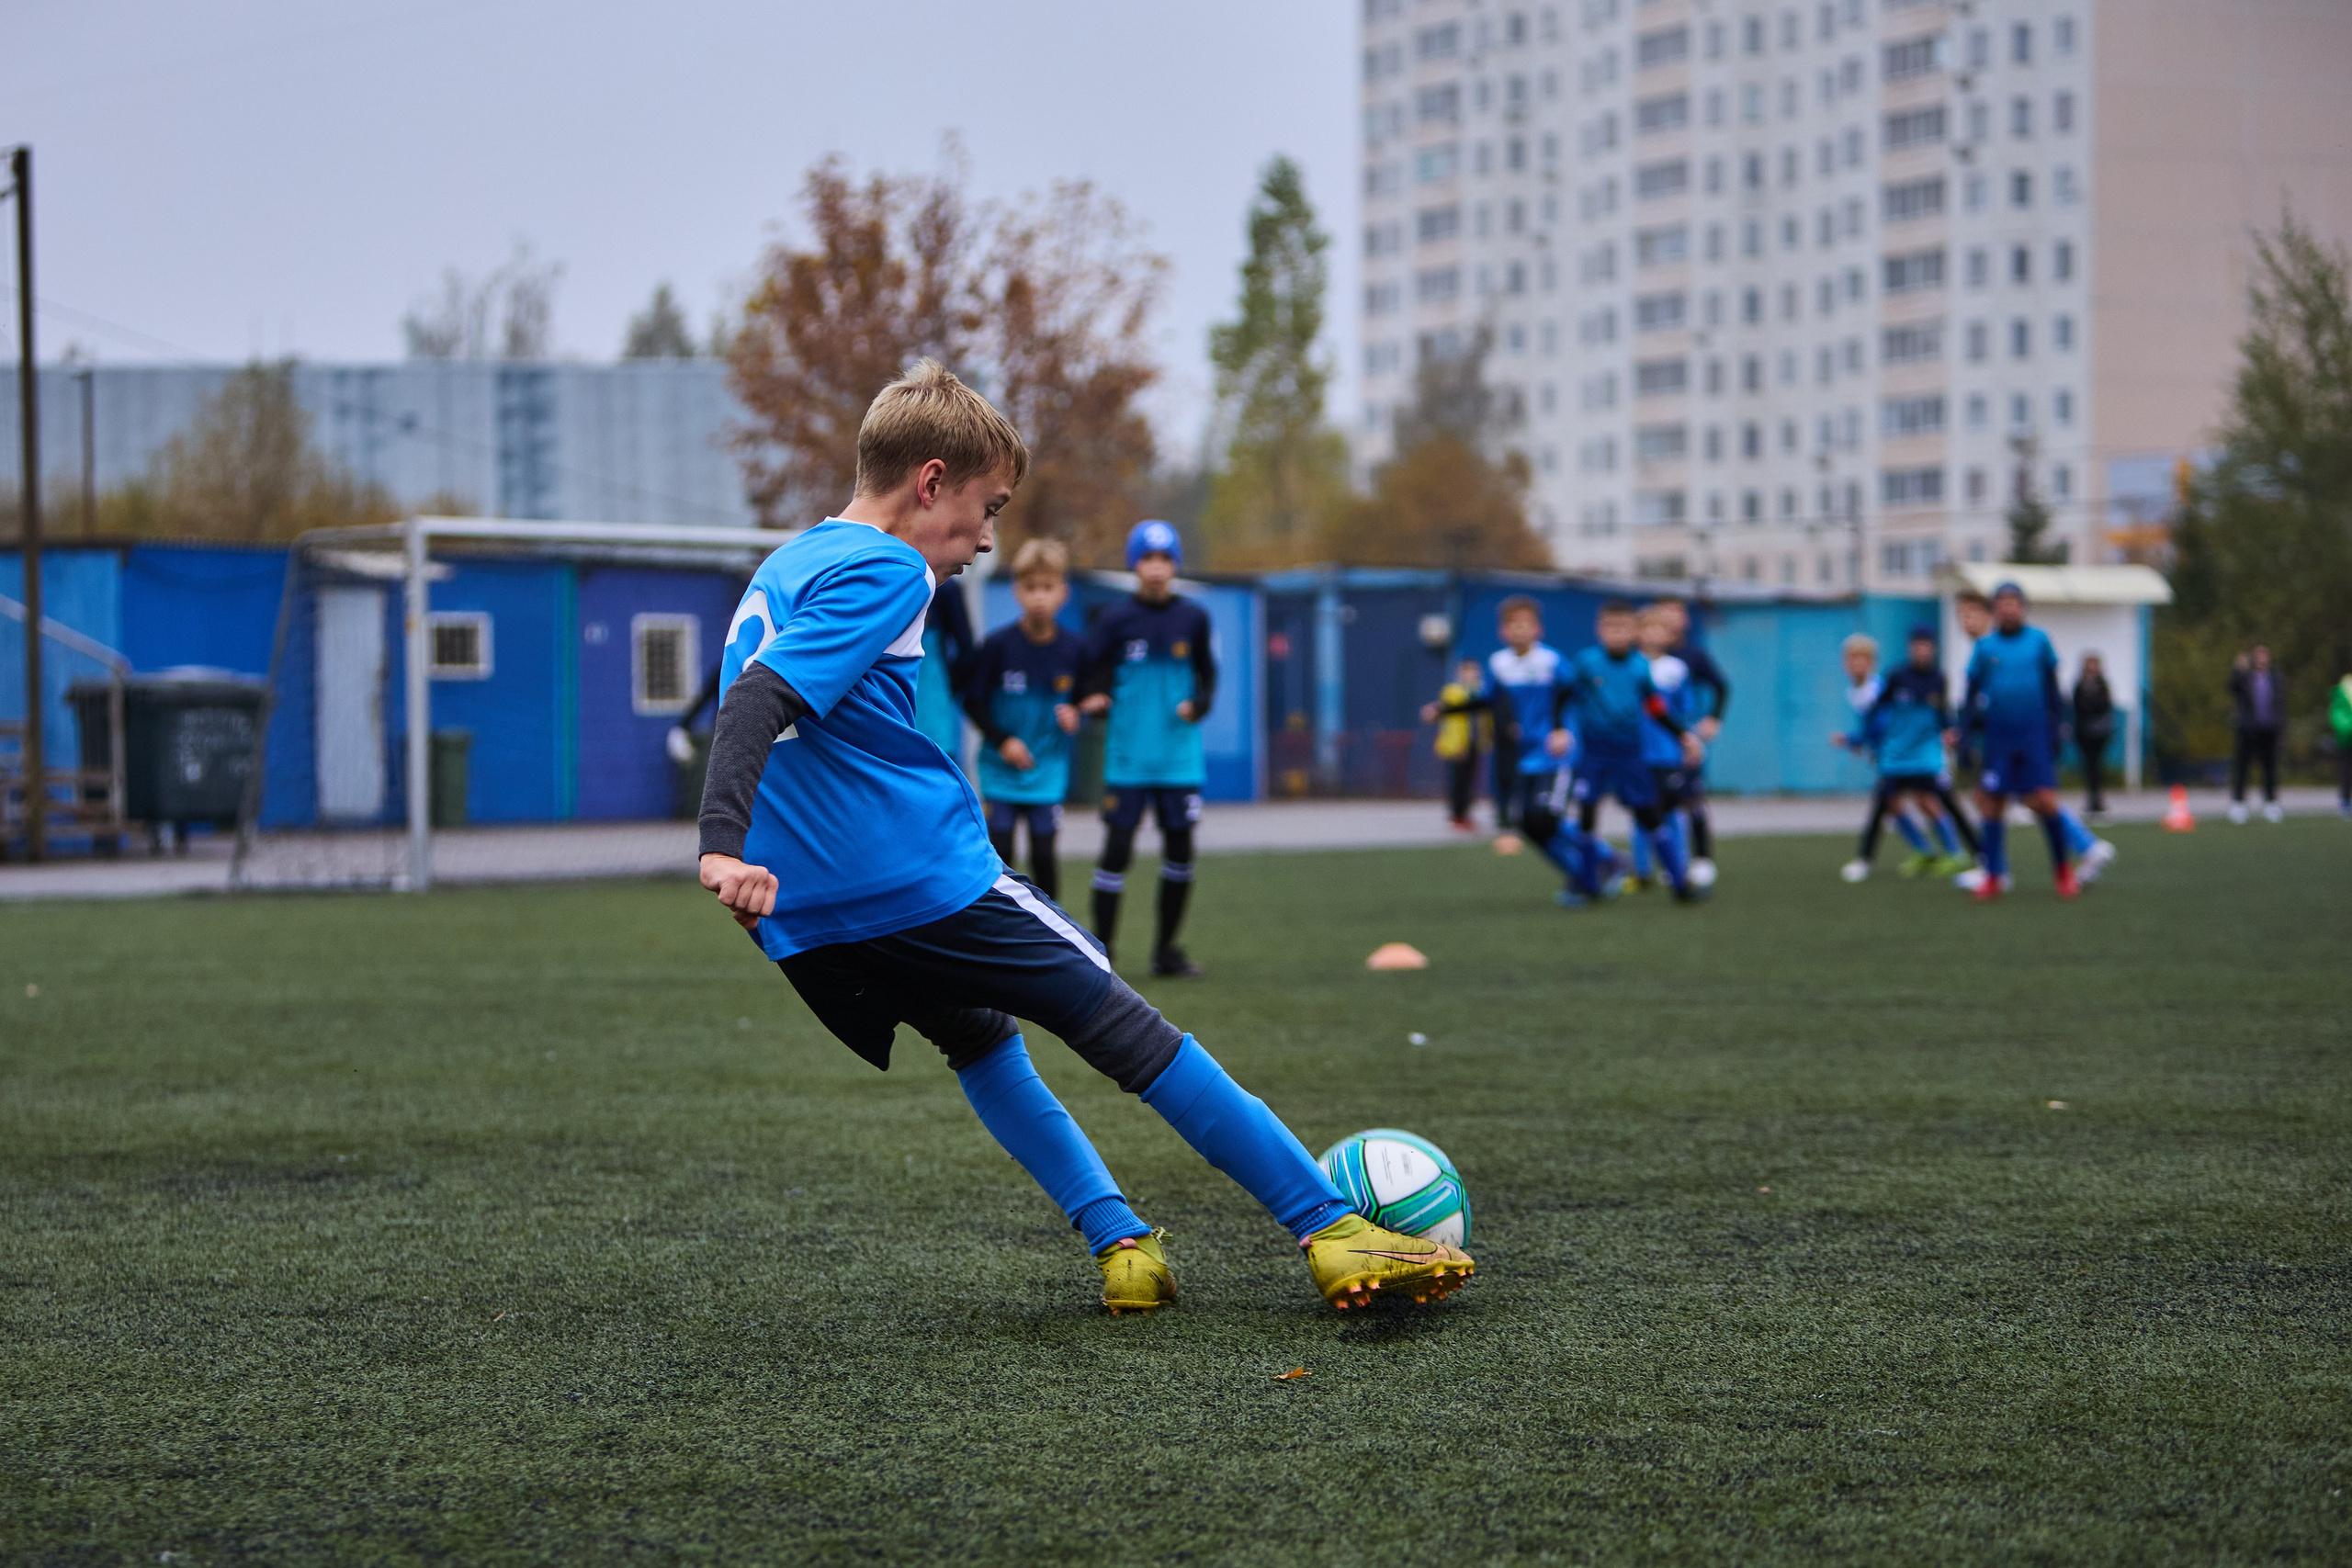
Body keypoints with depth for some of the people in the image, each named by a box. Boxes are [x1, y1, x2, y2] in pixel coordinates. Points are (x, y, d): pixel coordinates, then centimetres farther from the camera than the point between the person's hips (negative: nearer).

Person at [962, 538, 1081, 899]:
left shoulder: (1071, 649, -2)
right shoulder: (997, 645, -9)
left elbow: (1079, 698, 12)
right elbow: (973, 702, -3)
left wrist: (1074, 716, -10)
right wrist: (1002, 740, -12)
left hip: (1049, 771, 1)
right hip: (1000, 769, -1)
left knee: (1044, 852, 1)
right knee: (999, 850, -3)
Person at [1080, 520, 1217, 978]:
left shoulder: (1193, 618, 5)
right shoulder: (1114, 621, 0)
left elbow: (1207, 676, 11)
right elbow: (1090, 678, 3)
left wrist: (1198, 704, -8)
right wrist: (1093, 701, -19)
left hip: (1180, 757, 2)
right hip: (1127, 758, -2)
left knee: (1179, 850, 5)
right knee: (1117, 848, -6)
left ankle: (1166, 949, 18)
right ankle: (1101, 951, 0)